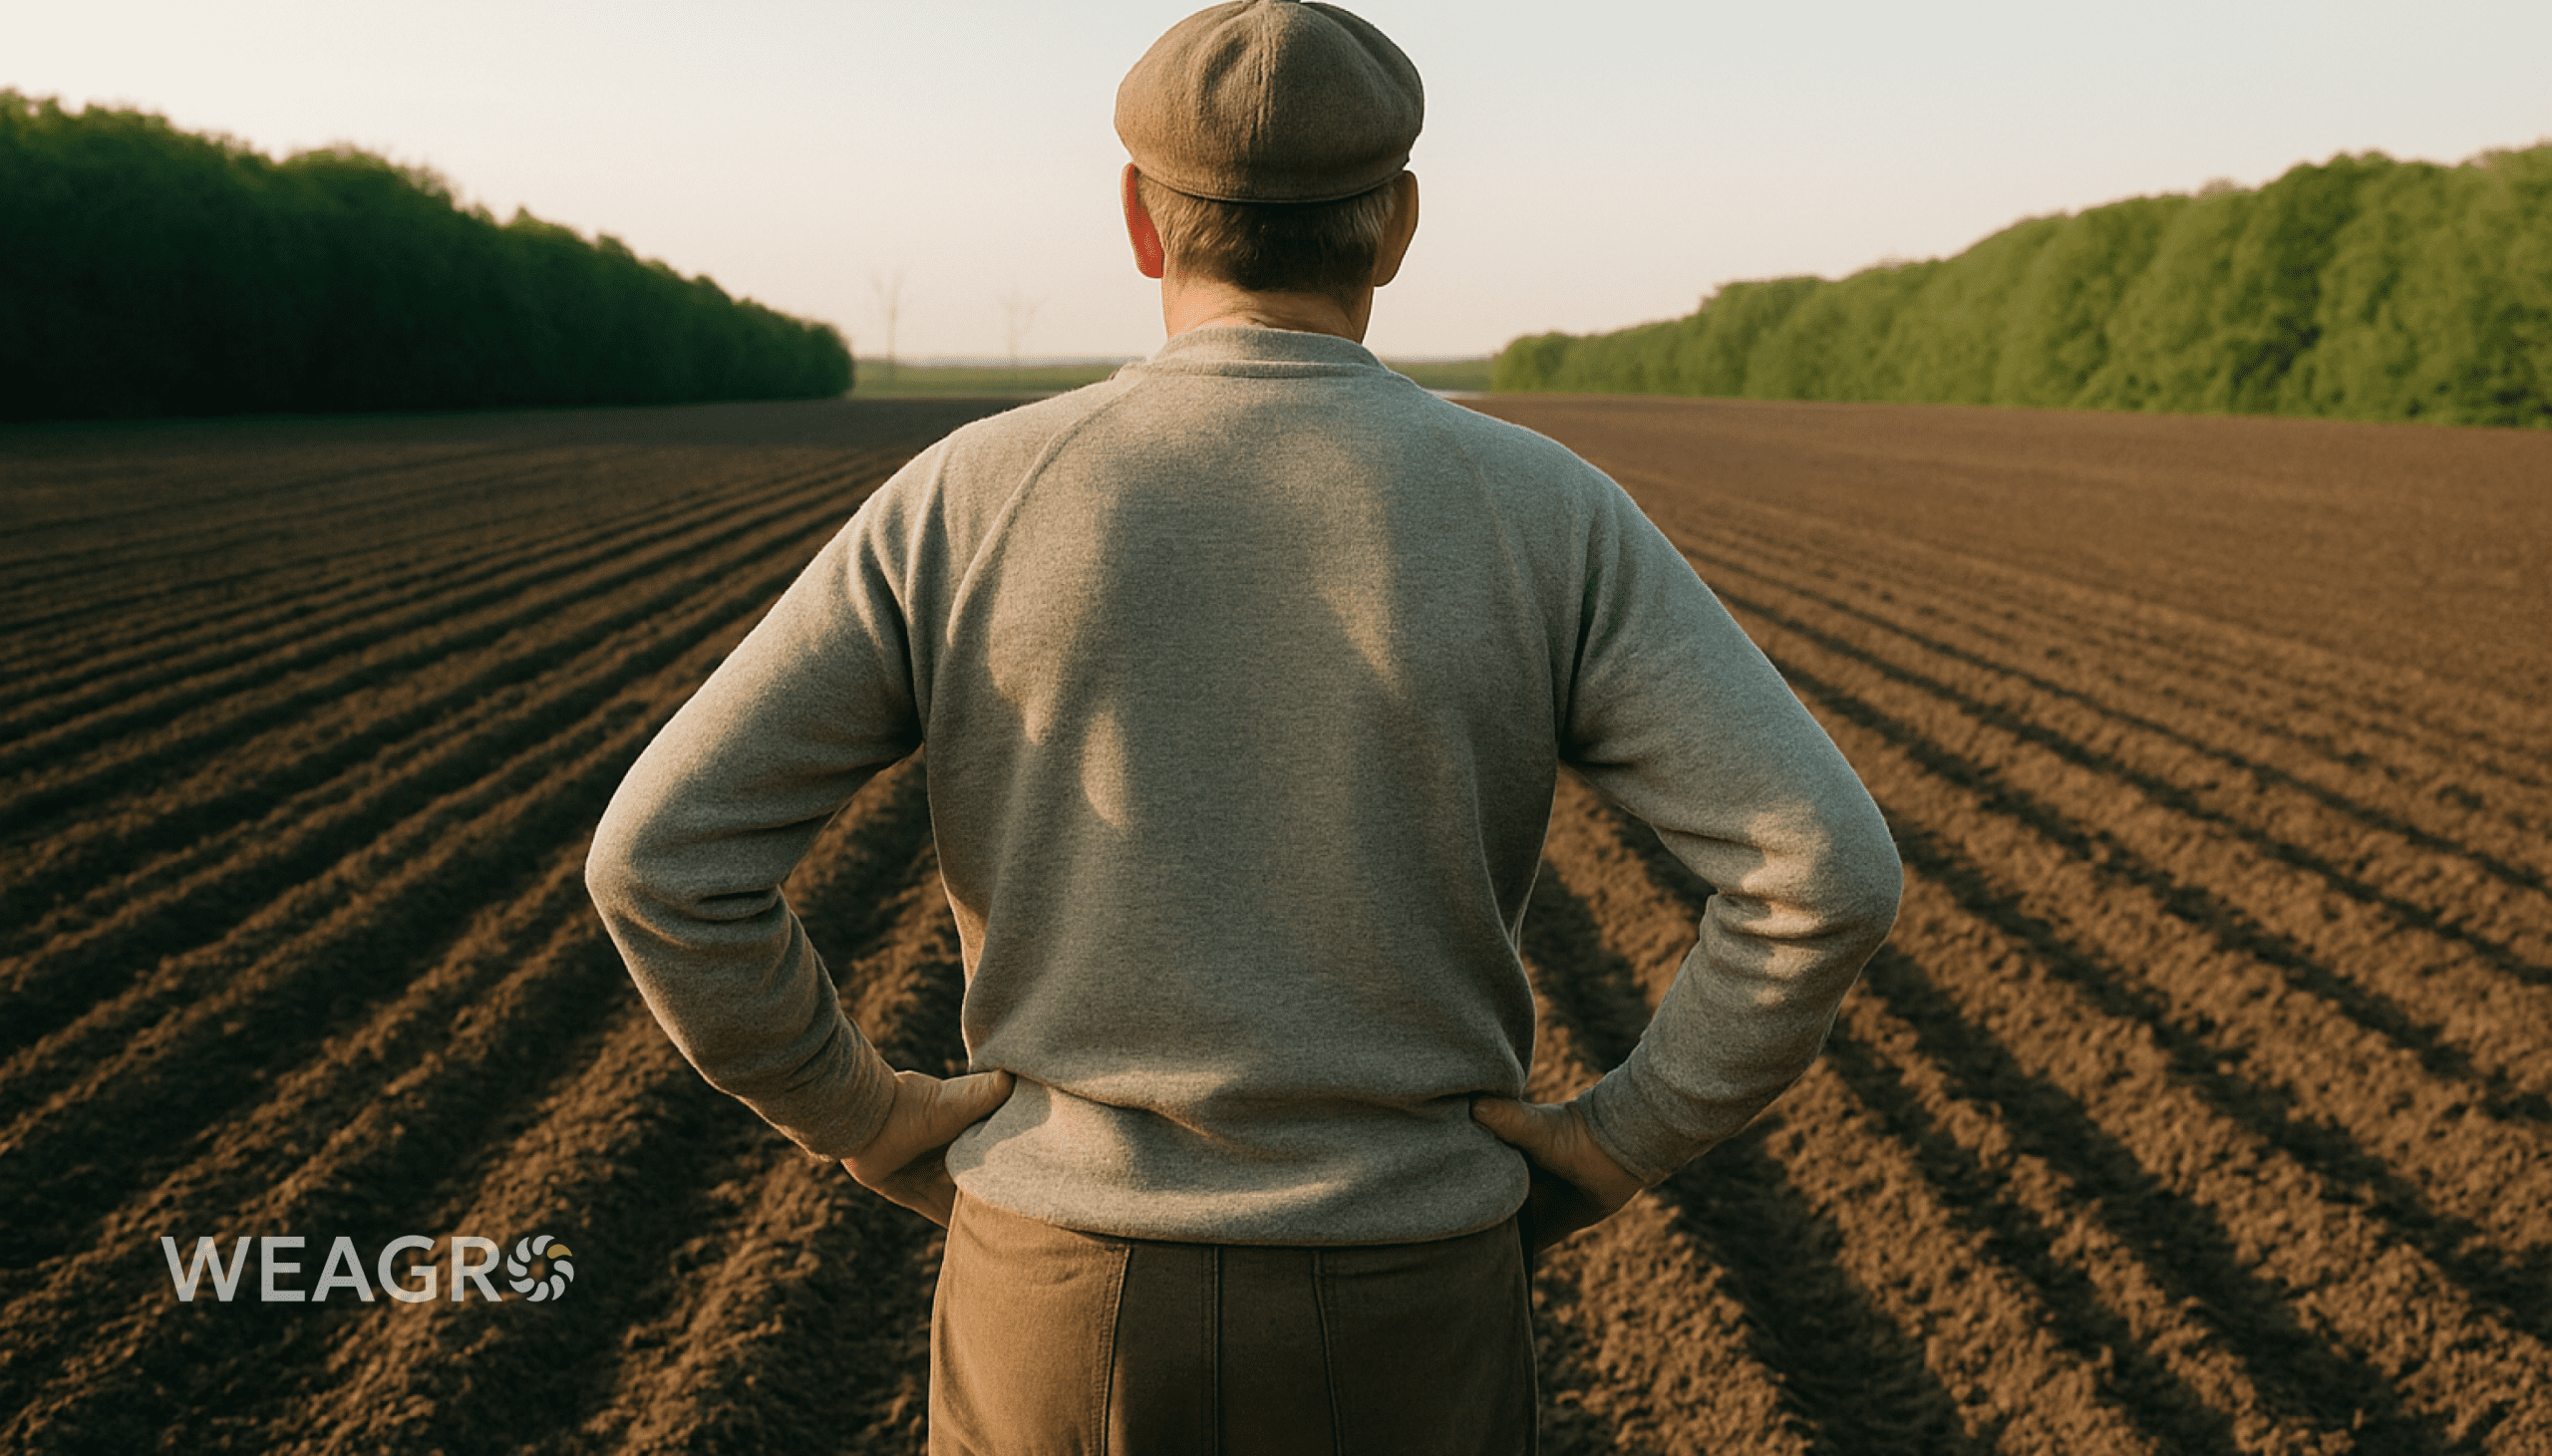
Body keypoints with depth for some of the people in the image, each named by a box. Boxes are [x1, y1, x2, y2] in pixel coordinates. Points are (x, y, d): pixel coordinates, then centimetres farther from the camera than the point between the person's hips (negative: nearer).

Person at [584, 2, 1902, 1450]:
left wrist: (872, 1119, 5)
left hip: (1073, 1311, 1)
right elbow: (1827, 870, -16)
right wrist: (1617, 1144, -1)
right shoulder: (1543, 515, -8)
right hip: (1394, 1329, 0)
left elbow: (663, 858, -9)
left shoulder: (969, 499, -7)